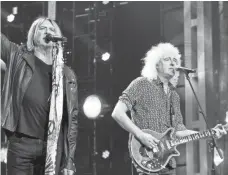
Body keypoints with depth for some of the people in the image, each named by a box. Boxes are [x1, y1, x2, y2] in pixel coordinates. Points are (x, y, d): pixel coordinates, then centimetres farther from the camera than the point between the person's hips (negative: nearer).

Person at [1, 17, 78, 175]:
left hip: (53, 148, 1)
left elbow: (72, 118, 7)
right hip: (21, 144, -1)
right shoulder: (18, 57, 6)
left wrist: (70, 161, 2)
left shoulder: (67, 75, 8)